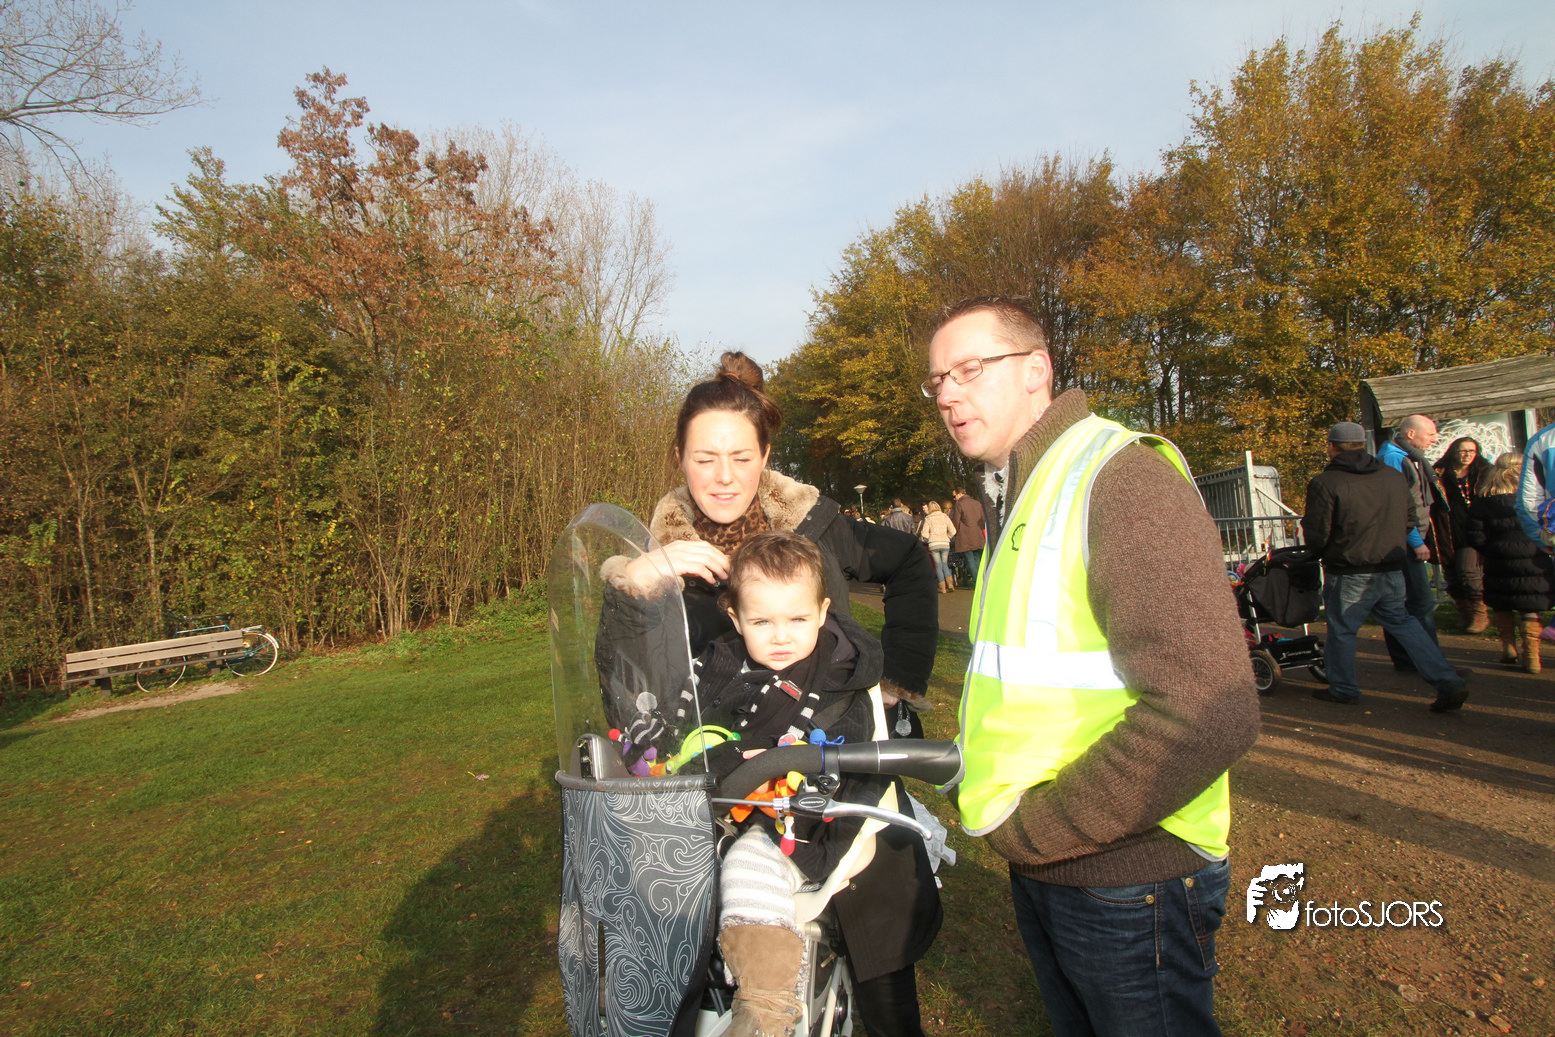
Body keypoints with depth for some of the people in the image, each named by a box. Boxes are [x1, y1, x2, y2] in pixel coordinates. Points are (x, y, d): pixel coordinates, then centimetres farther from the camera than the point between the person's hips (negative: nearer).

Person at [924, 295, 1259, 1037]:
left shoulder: (1122, 480, -20)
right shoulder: (1012, 497, 12)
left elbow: (1208, 711, -30)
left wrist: (1032, 828, -22)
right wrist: (975, 761, 7)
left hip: (1129, 880, -9)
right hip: (1041, 867, 9)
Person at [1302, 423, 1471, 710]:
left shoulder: (1325, 483, -14)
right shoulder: (1396, 476, 6)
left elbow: (1316, 536, -12)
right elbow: (1409, 522, 14)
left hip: (1348, 576, -6)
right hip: (1393, 571, 6)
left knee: (1341, 630, 10)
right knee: (1403, 623, 17)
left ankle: (1342, 689, 22)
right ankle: (1449, 683, 11)